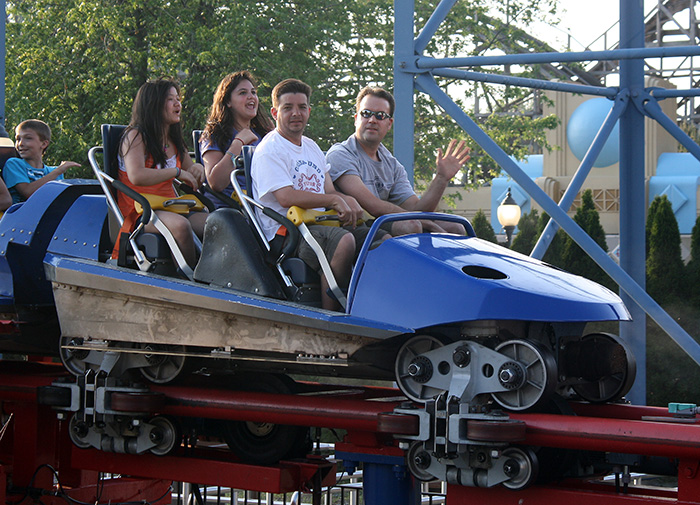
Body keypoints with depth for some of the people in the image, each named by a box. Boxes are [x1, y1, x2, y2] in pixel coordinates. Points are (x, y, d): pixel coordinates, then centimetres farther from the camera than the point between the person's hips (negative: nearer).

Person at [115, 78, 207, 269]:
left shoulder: (174, 141, 20)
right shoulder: (135, 137, -4)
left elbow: (194, 181, 29)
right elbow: (136, 176, -23)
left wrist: (197, 168, 4)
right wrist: (177, 172, -16)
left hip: (170, 208, 7)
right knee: (180, 224, -37)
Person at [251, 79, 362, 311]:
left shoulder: (312, 148, 24)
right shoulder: (269, 150, -3)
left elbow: (329, 191, 20)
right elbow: (286, 197, -17)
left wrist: (349, 201, -4)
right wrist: (335, 200, -20)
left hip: (318, 227, 8)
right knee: (345, 241, -34)